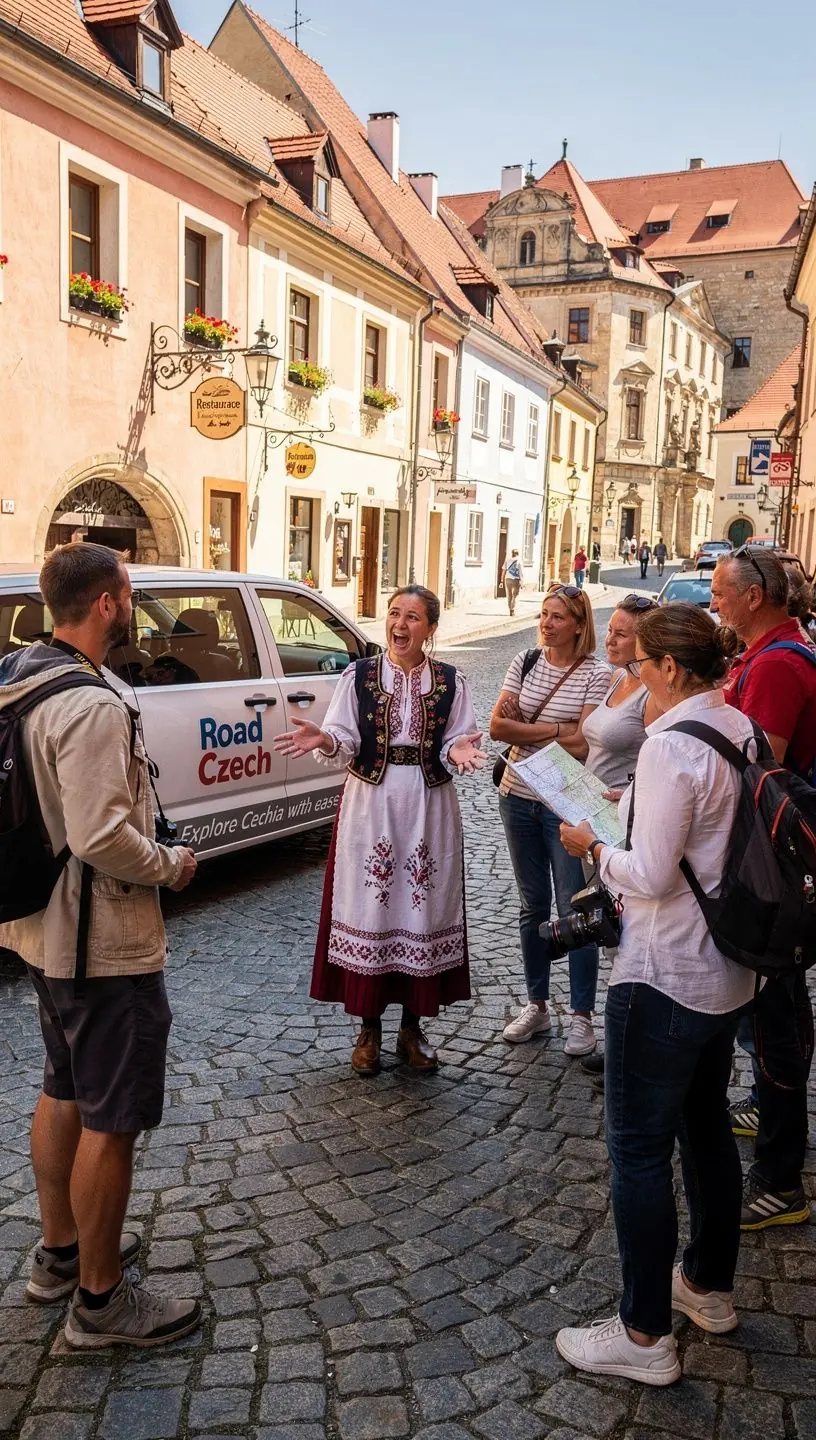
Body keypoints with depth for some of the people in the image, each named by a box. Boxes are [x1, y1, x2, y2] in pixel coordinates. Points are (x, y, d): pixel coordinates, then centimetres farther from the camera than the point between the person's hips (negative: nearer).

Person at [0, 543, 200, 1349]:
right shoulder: (91, 707, -25)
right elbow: (103, 838, -29)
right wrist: (173, 865, -12)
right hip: (103, 946, -10)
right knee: (111, 1122, 4)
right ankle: (101, 1301, 19)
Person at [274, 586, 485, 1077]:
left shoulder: (451, 682, 1)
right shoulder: (359, 676, 1)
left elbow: (454, 748, -1)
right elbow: (345, 745, -4)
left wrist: (458, 751, -24)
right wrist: (325, 741, -25)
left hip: (429, 811, 1)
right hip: (370, 807, 0)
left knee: (422, 909, 6)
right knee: (369, 909, 3)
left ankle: (412, 1025, 24)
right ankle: (369, 1027, 20)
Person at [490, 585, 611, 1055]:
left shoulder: (597, 674, -9)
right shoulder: (526, 662, 4)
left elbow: (585, 744, -17)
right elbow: (498, 726, -4)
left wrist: (526, 728, -11)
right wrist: (556, 731, -13)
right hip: (519, 799, 5)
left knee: (574, 909, 1)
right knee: (533, 906, 14)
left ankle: (583, 1016, 15)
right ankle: (537, 1006, 27)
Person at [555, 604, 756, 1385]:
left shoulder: (672, 745, -23)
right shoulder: (742, 730, 4)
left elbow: (650, 876, -23)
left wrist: (593, 845, -7)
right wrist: (637, 806, 10)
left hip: (663, 976, -9)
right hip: (728, 971, 9)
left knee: (639, 1148, 4)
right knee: (707, 1126, 22)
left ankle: (644, 1335, 16)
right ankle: (709, 1285, 40)